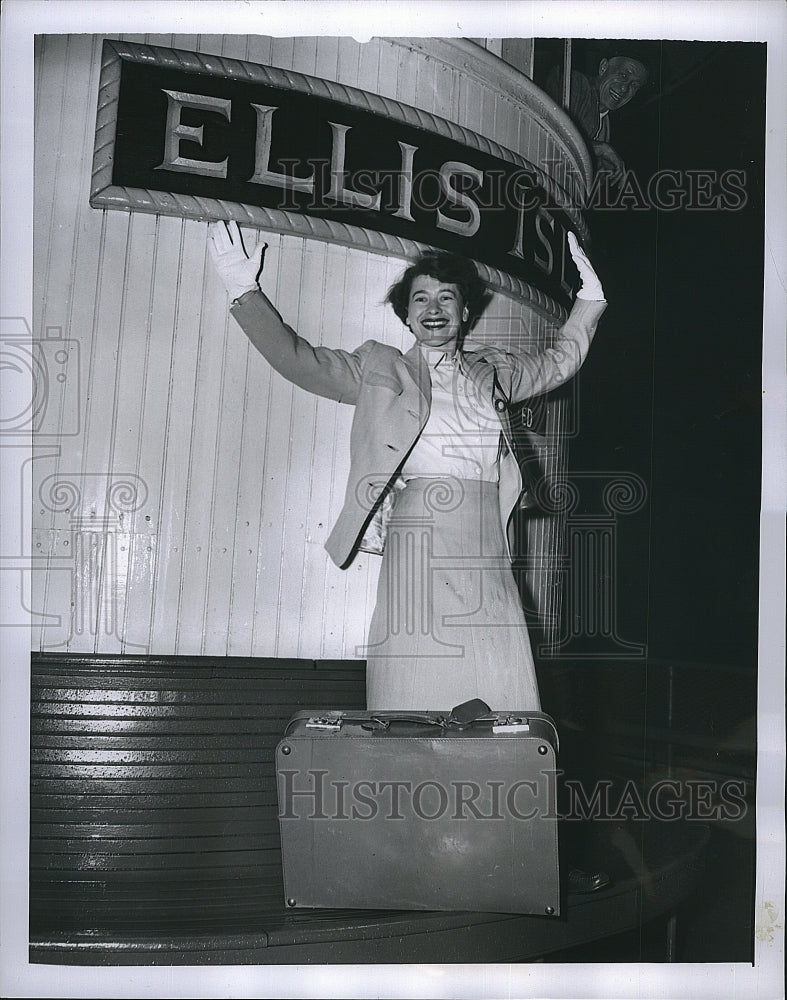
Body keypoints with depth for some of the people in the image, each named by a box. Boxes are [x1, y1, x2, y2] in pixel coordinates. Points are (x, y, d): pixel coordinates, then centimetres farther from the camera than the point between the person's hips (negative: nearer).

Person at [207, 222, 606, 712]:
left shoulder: (492, 372, 20)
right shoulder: (382, 371, 10)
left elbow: (559, 361, 35)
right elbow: (298, 359, 4)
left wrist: (590, 297, 29)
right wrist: (245, 291, -3)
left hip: (486, 558, 3)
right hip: (417, 556, -3)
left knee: (496, 699, -4)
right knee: (417, 700, -8)